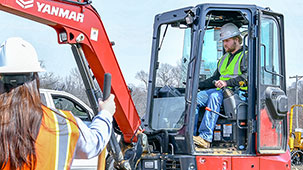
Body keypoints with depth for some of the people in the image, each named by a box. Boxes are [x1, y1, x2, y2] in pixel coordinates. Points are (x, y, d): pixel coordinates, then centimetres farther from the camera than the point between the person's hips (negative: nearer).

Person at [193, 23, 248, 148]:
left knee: (215, 96, -37)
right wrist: (198, 85, 14)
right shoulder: (224, 59, 30)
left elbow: (246, 77, -13)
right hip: (221, 91, 8)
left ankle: (206, 137, -45)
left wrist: (227, 82, -24)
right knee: (195, 97, -17)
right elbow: (215, 79, 30)